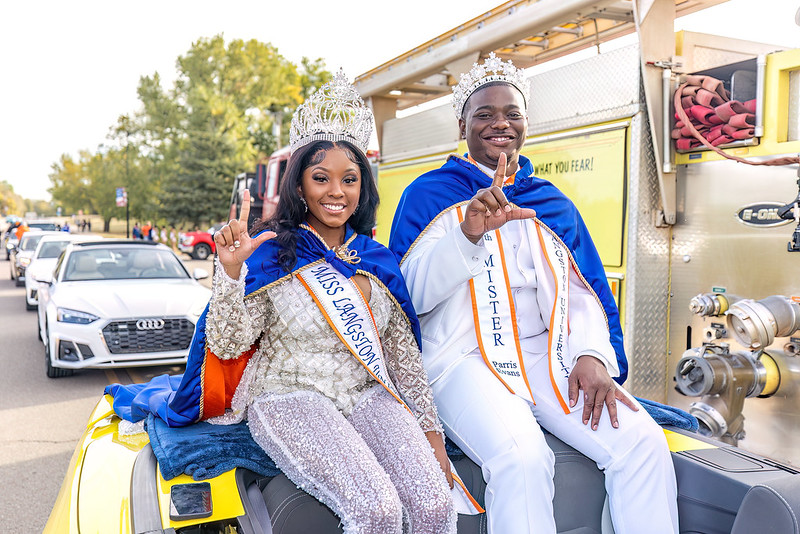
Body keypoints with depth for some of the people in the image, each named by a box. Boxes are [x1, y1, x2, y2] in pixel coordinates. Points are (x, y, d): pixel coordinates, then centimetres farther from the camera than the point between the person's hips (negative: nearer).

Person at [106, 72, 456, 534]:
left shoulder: (379, 261, 10)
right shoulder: (271, 253, -3)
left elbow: (404, 352, 13)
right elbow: (226, 345, -8)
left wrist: (431, 432, 9)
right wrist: (230, 271, -23)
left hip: (367, 396, 4)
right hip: (289, 397, -4)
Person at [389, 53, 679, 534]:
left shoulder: (552, 202, 19)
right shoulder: (431, 193, 6)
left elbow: (583, 292, 14)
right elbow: (412, 295, -5)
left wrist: (594, 355, -5)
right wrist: (468, 233, -20)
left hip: (550, 355, 4)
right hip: (466, 357, -4)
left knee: (643, 441, -19)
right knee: (522, 458, -32)